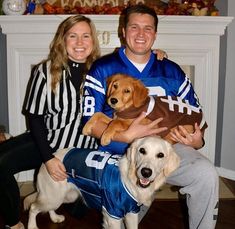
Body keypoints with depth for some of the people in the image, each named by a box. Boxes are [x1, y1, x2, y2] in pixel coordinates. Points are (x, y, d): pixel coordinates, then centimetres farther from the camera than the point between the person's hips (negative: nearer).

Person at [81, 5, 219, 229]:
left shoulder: (172, 71, 13)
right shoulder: (103, 69, 3)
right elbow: (90, 121, -2)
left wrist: (197, 141, -6)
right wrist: (126, 136, -18)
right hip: (119, 151, -2)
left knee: (207, 175, -23)